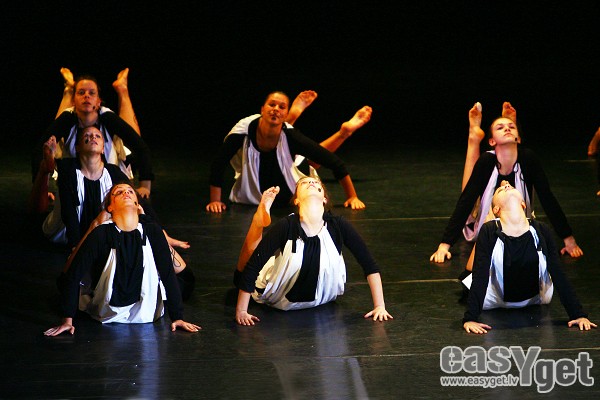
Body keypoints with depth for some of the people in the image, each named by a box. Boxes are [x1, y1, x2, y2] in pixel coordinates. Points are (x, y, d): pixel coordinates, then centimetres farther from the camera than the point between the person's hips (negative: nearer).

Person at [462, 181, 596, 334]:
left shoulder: (541, 231, -19)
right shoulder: (489, 231, -24)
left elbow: (558, 275, -15)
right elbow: (479, 277, -26)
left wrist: (578, 315, -20)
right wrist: (470, 319, -34)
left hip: (534, 299, 1)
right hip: (497, 299, -1)